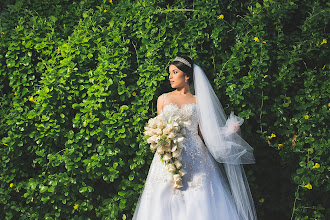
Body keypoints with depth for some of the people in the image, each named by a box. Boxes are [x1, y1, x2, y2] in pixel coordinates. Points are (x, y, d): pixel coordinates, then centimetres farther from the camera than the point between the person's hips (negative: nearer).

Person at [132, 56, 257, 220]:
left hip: (195, 158, -1)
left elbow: (202, 132, 9)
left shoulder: (198, 101, 10)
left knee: (199, 206, -9)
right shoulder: (163, 99, 13)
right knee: (167, 205, -7)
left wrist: (228, 131, 0)